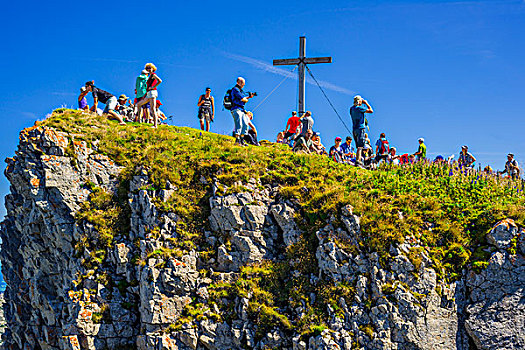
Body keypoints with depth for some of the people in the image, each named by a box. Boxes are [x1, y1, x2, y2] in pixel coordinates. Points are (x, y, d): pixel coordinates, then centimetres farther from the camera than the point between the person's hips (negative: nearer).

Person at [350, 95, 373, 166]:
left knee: (359, 147, 13)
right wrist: (366, 103, 3)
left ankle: (359, 161, 13)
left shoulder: (351, 108, 12)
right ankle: (357, 161, -23)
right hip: (360, 128, -8)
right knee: (360, 146, -13)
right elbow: (371, 111, -8)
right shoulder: (359, 108, -11)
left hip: (354, 129, 8)